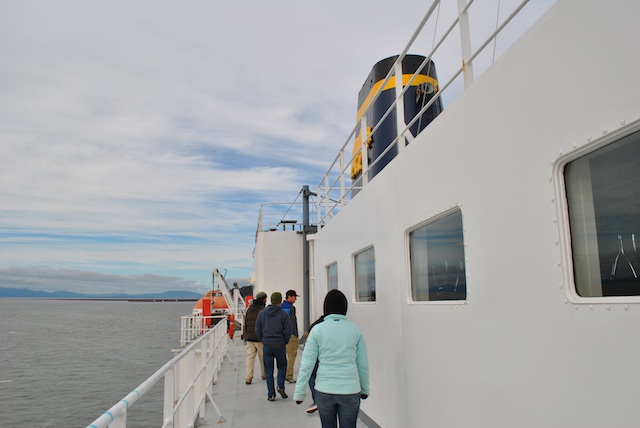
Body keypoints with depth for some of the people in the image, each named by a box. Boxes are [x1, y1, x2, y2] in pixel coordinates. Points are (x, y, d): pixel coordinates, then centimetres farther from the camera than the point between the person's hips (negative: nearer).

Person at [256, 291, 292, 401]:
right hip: (280, 346, -2)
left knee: (269, 370, 8)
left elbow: (257, 330, 5)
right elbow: (288, 330, -9)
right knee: (282, 366, 17)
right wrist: (284, 342, 5)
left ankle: (271, 395, 9)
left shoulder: (262, 313, 4)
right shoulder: (283, 314, -6)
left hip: (266, 346, 2)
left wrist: (263, 341, 12)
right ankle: (280, 386, 0)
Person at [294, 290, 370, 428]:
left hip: (324, 390, 0)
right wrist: (365, 389, 16)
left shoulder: (317, 330, -5)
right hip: (350, 391, 0)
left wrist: (300, 392, 2)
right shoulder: (355, 329, -1)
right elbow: (363, 363, 4)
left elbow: (307, 364, -6)